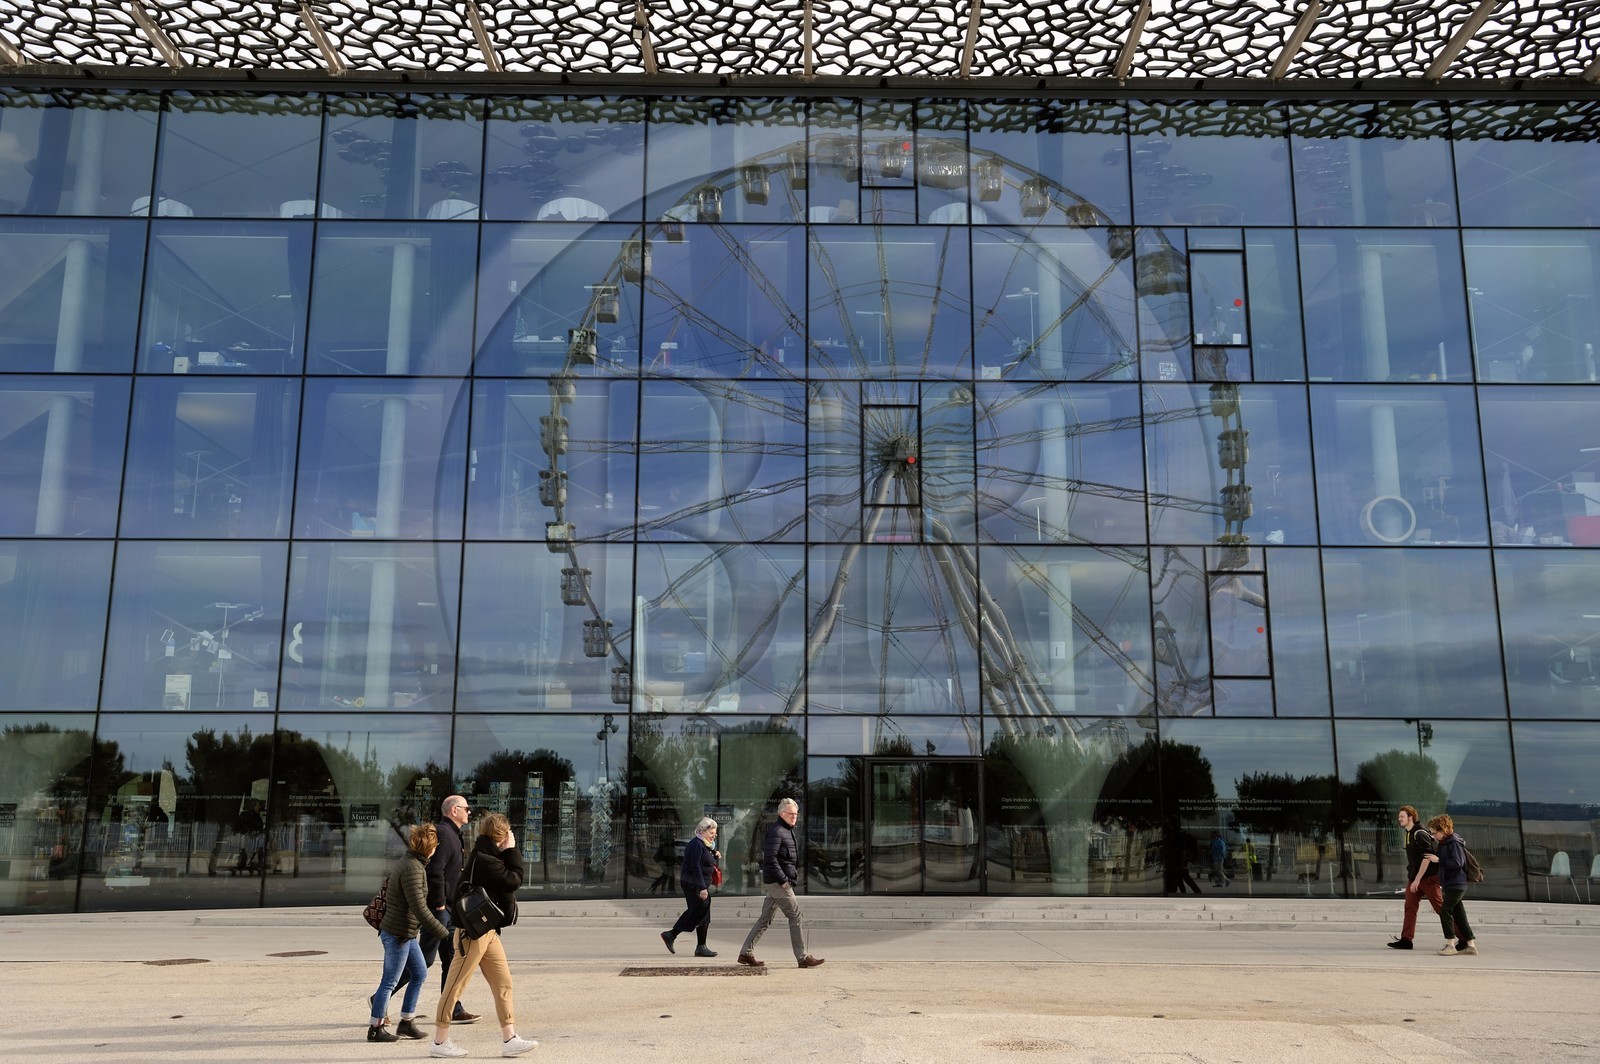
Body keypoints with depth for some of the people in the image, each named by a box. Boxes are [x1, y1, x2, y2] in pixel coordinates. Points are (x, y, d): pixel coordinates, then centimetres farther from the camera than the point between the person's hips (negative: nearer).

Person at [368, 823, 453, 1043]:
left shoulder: (406, 861, 9)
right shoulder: (413, 868, -22)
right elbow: (419, 908, -25)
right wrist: (444, 933, -21)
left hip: (405, 933, 10)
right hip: (398, 934, -10)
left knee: (419, 974, 14)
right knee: (390, 981, 1)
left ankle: (407, 1021, 20)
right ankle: (375, 1028, 12)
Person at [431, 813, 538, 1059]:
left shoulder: (487, 856, 13)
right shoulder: (483, 860, -19)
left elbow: (512, 877, 12)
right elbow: (514, 880, -19)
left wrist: (509, 853, 2)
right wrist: (511, 851, -11)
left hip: (488, 930, 10)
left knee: (503, 982, 6)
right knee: (456, 985, 1)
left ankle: (509, 1039, 7)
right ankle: (440, 1042, 11)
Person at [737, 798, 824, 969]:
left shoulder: (787, 830, 17)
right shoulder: (776, 831, -15)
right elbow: (770, 858, -22)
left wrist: (793, 874, 15)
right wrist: (783, 880, -21)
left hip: (776, 882, 10)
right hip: (778, 882, -10)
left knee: (766, 918, 11)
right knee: (795, 916, -5)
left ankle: (746, 953, 15)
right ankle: (803, 958, 1)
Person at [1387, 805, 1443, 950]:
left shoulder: (1420, 833, -16)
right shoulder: (1409, 833, 13)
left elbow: (1427, 858, -21)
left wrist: (1417, 879, -21)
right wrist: (1412, 879, 18)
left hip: (1429, 877, -9)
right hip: (1414, 878, 9)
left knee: (1442, 908, -3)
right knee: (1410, 907, 3)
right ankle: (1406, 940, 3)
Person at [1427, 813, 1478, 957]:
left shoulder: (1454, 842, -16)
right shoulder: (1444, 842, 12)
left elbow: (1458, 863, -23)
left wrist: (1439, 859, -17)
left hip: (1456, 884, -10)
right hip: (1450, 884, 10)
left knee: (1445, 911, -12)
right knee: (1458, 914, 12)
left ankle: (1450, 945, -9)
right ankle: (1471, 944, 18)